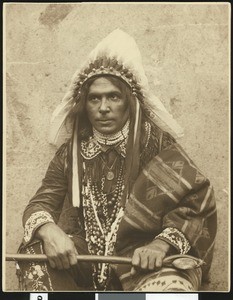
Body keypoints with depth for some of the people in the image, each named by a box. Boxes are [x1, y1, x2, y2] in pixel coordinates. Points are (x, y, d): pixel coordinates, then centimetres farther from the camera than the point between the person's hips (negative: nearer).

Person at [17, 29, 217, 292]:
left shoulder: (157, 144, -2)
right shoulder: (71, 152, 8)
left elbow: (198, 202, -4)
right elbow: (41, 202, 3)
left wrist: (162, 244, -21)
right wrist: (49, 230, -21)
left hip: (143, 264, -3)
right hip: (84, 264, 4)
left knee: (170, 286, -33)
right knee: (35, 252, -21)